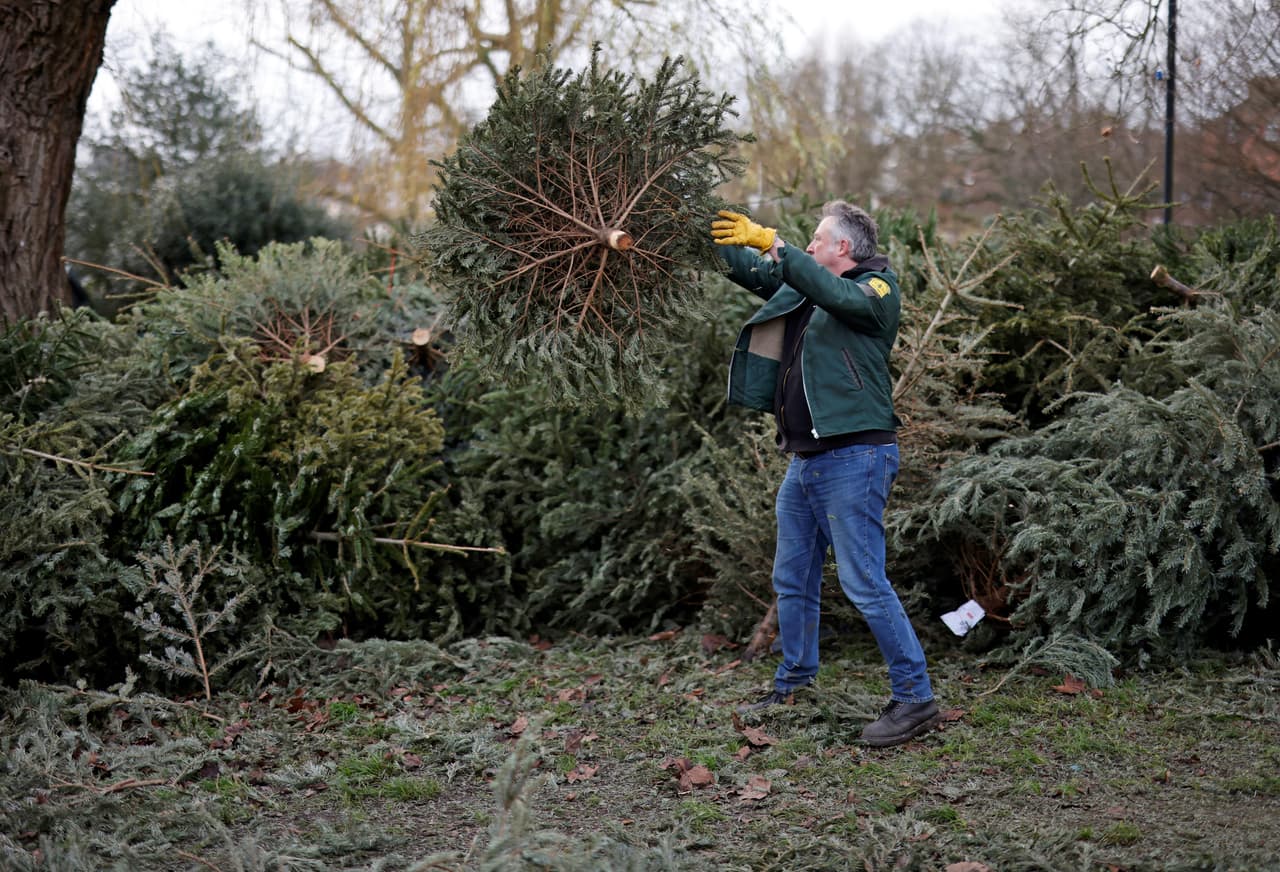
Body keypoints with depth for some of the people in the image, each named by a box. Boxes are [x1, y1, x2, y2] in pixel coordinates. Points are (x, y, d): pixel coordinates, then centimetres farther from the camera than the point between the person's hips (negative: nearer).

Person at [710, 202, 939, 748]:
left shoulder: (877, 289, -7)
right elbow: (755, 271, 20)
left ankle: (915, 698, -4)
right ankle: (794, 684, 29)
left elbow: (835, 294, -26)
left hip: (853, 458, -9)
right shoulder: (806, 289, 16)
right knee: (792, 581, 16)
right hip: (804, 459, 9)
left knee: (864, 584, -10)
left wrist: (772, 243, -34)